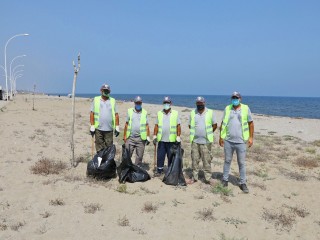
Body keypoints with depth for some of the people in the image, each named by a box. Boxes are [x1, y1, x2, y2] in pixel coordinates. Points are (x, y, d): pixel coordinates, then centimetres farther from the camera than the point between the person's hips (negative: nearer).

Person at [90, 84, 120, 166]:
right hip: (98, 128, -1)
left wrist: (117, 127, 2)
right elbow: (92, 113, 3)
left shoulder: (113, 101, 10)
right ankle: (99, 161, 13)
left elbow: (116, 114, 8)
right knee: (99, 147, 5)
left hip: (109, 129, 1)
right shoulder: (96, 100, 6)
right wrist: (92, 126, -4)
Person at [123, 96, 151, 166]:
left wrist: (148, 137, 0)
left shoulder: (144, 113, 7)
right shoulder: (130, 111, 7)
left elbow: (147, 125, 7)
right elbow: (126, 124, 9)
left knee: (139, 156, 7)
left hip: (141, 138, 0)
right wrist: (124, 136, 5)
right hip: (130, 137, 0)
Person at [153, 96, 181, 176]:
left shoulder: (175, 113, 2)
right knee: (160, 156, 5)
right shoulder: (159, 113, 8)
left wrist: (178, 137, -7)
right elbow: (156, 126, 9)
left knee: (171, 157, 6)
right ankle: (159, 171, 17)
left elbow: (178, 126, 0)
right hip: (161, 140, 2)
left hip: (172, 140, -2)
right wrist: (154, 136, 2)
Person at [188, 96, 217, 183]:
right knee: (195, 159, 9)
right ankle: (195, 175, 20)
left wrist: (209, 133, 3)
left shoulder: (210, 112, 0)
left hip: (206, 141, -2)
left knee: (206, 160, 0)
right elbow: (190, 125, 14)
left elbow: (214, 125, 6)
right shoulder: (192, 113, 6)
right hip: (195, 140, 3)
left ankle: (207, 177, 8)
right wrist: (195, 132, 5)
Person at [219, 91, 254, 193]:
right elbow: (223, 123, 8)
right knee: (227, 161, 14)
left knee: (241, 163, 6)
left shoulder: (246, 108, -1)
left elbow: (251, 123, 3)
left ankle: (243, 183, 17)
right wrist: (221, 136, 5)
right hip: (228, 140, 2)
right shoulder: (227, 108, 4)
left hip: (241, 141, -2)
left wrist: (251, 137, -1)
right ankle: (225, 180, 27)